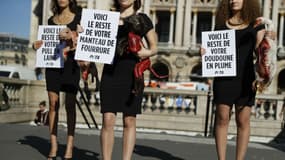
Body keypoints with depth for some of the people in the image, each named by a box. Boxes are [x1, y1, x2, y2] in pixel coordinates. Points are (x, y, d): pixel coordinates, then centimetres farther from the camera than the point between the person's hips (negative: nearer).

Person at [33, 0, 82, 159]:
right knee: (53, 103, -2)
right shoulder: (51, 20, 15)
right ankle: (54, 144, 1)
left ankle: (70, 145, -1)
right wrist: (38, 45, 0)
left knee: (70, 104, -3)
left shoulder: (78, 17, 5)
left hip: (70, 64, -3)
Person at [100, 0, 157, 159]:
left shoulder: (142, 19, 6)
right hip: (110, 72, 2)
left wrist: (148, 52, -15)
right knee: (108, 120, -3)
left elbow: (154, 47, 7)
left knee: (129, 121, 3)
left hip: (132, 74, -1)